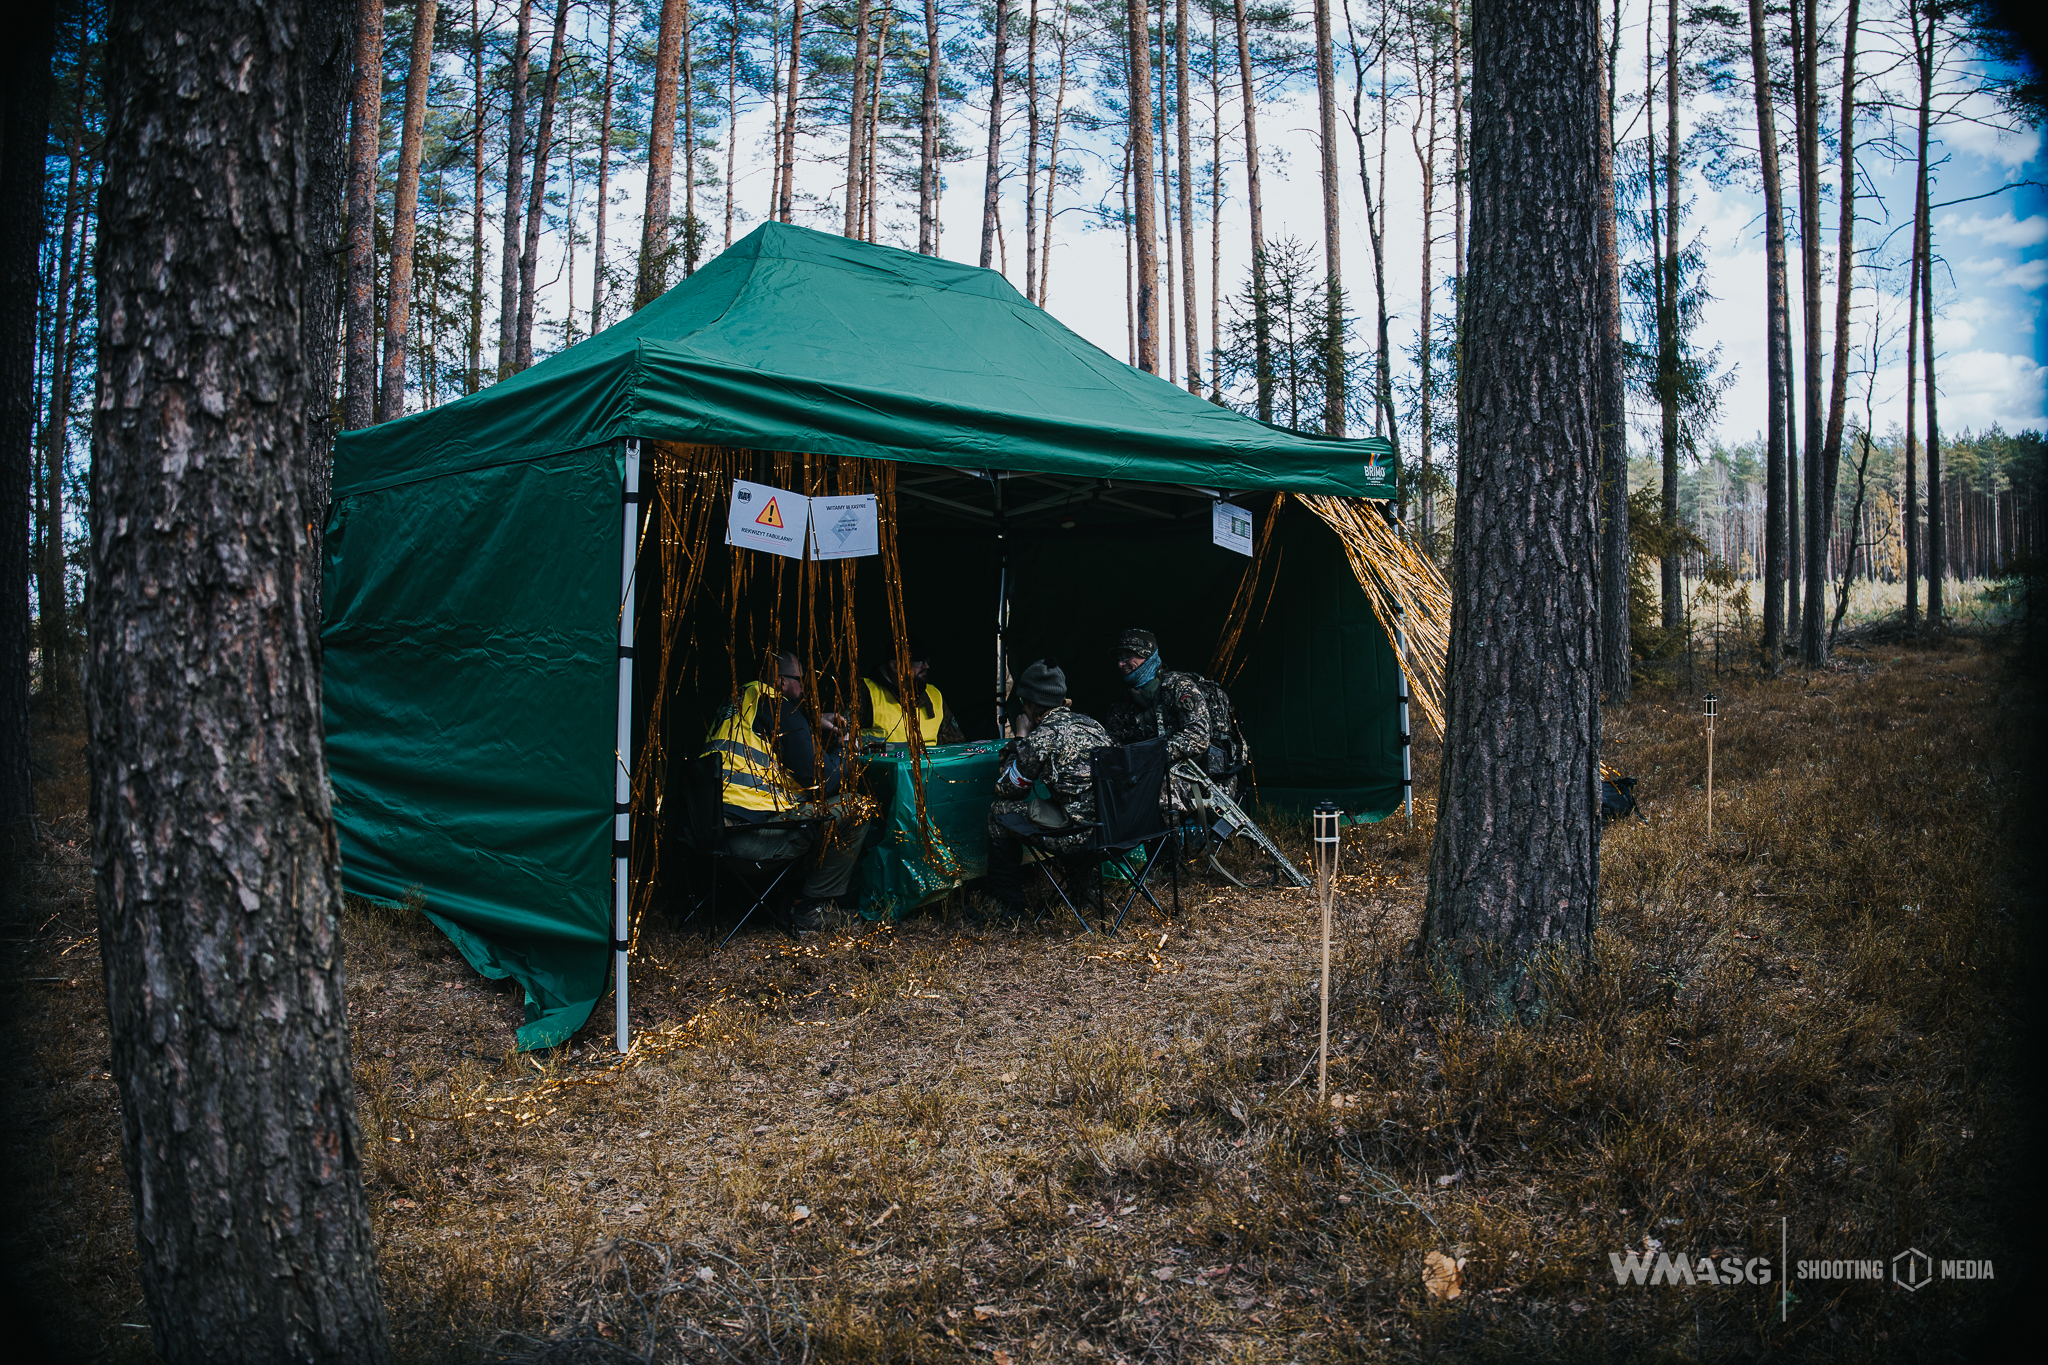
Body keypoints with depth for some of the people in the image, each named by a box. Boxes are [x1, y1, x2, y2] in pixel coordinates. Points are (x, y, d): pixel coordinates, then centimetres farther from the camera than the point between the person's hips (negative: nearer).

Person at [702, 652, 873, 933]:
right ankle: (809, 909, 5)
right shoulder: (778, 706, -4)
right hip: (751, 832, -10)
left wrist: (816, 722, 38)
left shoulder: (743, 700, 22)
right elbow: (818, 777, -6)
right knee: (856, 813, -5)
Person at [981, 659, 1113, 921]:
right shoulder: (1092, 724, 8)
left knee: (999, 813, 11)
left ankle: (1006, 902, 21)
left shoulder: (1041, 737, -13)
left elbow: (1006, 789, 1)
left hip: (1074, 833, -7)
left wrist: (1018, 742, 14)